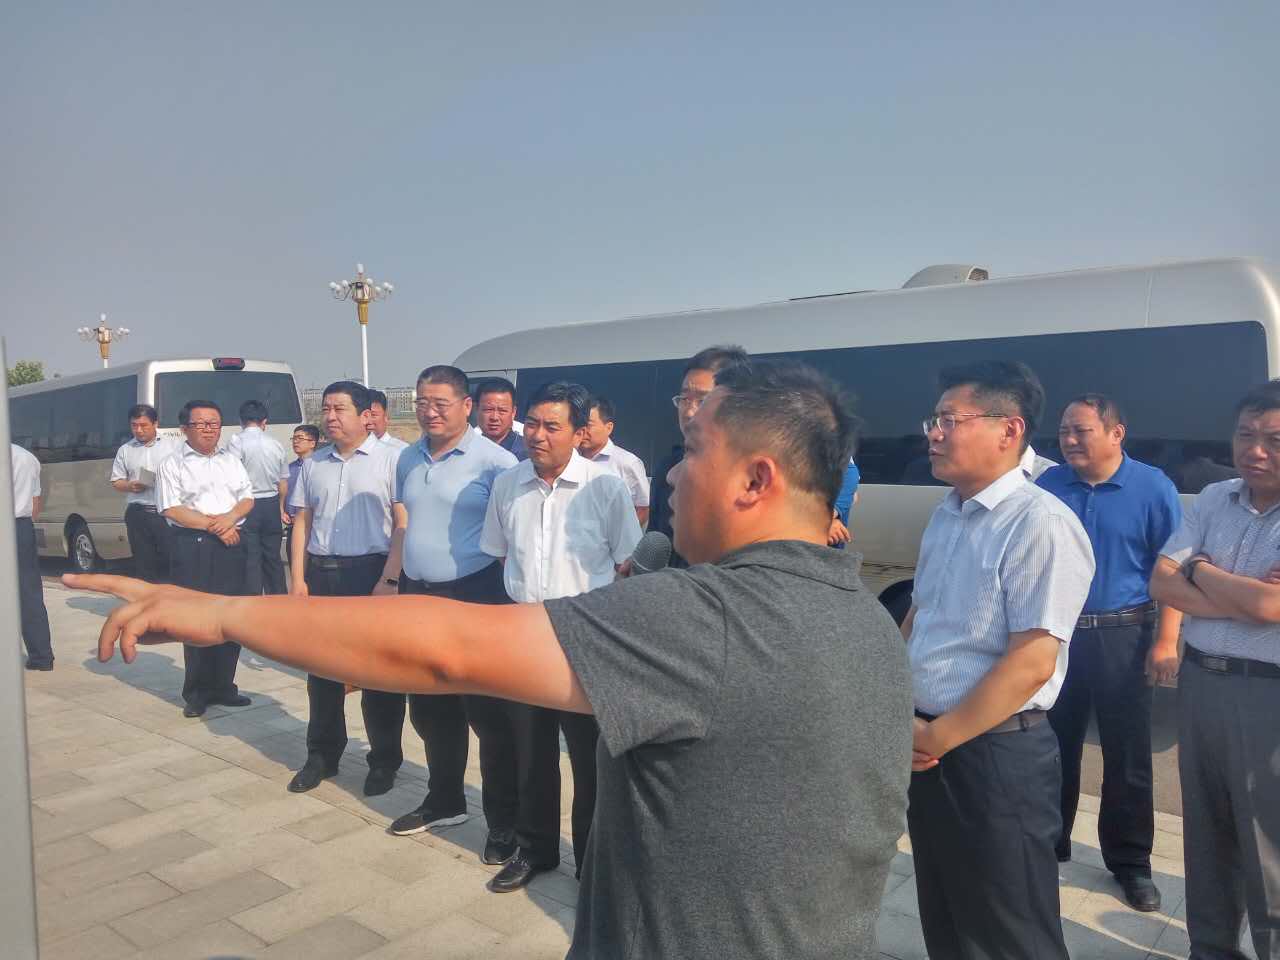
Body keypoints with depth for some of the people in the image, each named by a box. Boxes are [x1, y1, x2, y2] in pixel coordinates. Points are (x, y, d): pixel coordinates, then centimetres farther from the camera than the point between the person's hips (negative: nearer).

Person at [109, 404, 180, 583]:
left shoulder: (174, 444, 6)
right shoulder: (125, 450, 13)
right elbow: (116, 481, 15)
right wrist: (129, 486, -6)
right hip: (138, 513, 3)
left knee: (170, 559, -6)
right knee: (143, 563, 6)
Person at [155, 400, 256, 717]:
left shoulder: (231, 460, 16)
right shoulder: (173, 464, 2)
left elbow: (247, 498, 12)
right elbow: (172, 510, -7)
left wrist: (230, 518, -9)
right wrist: (214, 526, -12)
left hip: (231, 545, 4)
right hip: (192, 547, -4)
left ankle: (223, 686, 17)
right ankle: (196, 692, 10)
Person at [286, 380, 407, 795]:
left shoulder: (389, 459, -5)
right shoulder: (313, 464, 11)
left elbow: (403, 524, -8)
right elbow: (301, 524, 13)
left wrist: (389, 579, -14)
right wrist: (298, 579, 5)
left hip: (372, 571, -5)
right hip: (321, 573, 5)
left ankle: (384, 761, 17)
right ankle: (322, 756, 27)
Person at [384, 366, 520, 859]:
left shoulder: (493, 460, -12)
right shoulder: (408, 459, 9)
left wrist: (508, 600, -11)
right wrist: (394, 582, 18)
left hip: (473, 597, -7)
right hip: (416, 595, 7)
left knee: (488, 713, 2)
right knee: (429, 710, 18)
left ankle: (504, 821, 16)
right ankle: (444, 800, 37)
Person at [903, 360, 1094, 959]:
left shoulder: (1041, 524, -20)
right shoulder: (945, 515, 8)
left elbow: (1031, 663, -23)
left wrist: (937, 737, -17)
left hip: (995, 754, -8)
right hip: (927, 745, 8)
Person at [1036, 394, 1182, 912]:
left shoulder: (1152, 487, -6)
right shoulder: (1049, 484, 2)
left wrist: (1166, 641, -11)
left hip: (1123, 636, -3)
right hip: (1056, 632, 3)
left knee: (1127, 755, 7)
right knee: (1054, 746, 13)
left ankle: (1130, 861, 23)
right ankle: (1049, 842, 30)